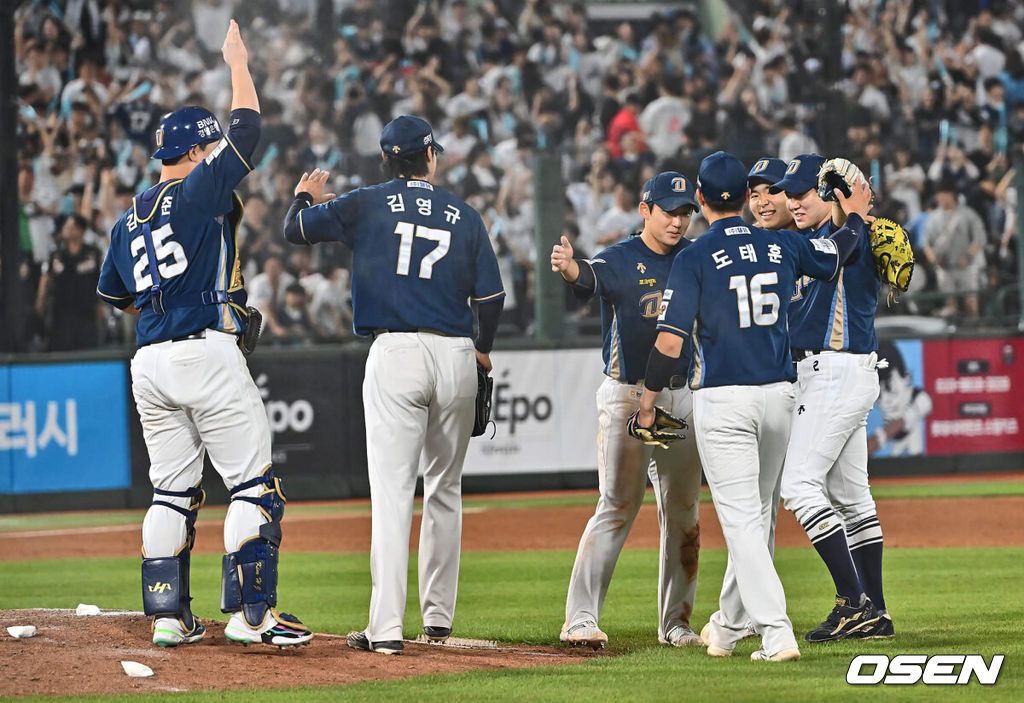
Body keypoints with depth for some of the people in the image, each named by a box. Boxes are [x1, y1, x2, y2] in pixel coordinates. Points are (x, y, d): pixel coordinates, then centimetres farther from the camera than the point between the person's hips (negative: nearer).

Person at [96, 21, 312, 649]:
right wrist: (239, 65, 9)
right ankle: (251, 612, -9)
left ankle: (169, 616, 10)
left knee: (173, 490, 12)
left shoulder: (128, 221, 15)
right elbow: (247, 129, -3)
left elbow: (115, 295, 24)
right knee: (255, 484, -3)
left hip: (149, 362, 7)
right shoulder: (198, 192, -5)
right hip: (207, 354, -7)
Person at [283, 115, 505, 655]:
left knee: (392, 490, -8)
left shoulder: (367, 205, 2)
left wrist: (305, 197, 26)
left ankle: (386, 628, -17)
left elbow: (294, 230, 3)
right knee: (444, 490, 16)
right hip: (457, 357, 3)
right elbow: (492, 296, 6)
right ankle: (438, 617, 21)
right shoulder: (464, 216, 7)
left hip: (396, 353, -2)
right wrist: (483, 348, 26)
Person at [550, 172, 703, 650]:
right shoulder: (619, 260, -10)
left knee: (682, 514, 8)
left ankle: (675, 624, 16)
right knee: (618, 507, -11)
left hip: (681, 398, 5)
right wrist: (569, 267, -54)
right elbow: (591, 276, -31)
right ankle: (579, 619, -10)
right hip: (628, 398, -5)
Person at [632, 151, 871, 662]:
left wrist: (647, 401, -1)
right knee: (755, 514, 18)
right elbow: (835, 255, 26)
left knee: (741, 519, -6)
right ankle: (729, 625, 31)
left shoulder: (694, 259, -9)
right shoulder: (782, 247, 5)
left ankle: (777, 634, -18)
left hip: (723, 400, -5)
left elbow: (669, 342, -13)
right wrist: (855, 217, 46)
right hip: (778, 395, 5)